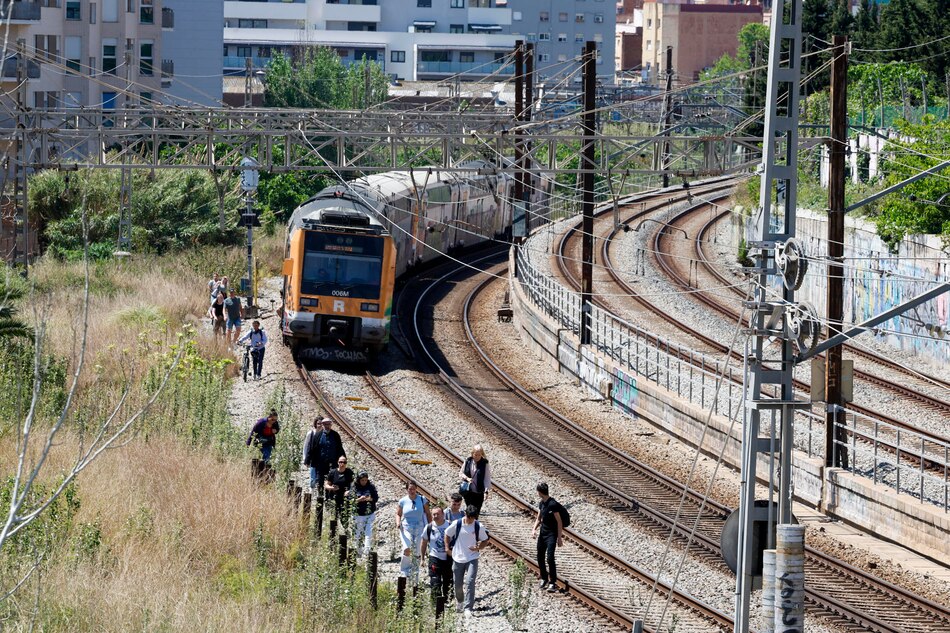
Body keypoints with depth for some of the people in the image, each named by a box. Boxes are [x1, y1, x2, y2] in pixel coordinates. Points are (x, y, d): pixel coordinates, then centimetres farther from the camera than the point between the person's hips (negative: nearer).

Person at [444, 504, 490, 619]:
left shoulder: (479, 527, -4)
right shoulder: (457, 524, -5)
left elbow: (484, 540, 7)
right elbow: (447, 534, 12)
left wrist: (478, 547, -12)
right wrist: (447, 547, 4)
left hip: (472, 559, -1)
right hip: (458, 558, 1)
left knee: (470, 582, -16)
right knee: (458, 584, 10)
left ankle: (467, 608, -18)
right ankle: (459, 602, 40)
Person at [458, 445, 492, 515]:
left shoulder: (484, 464, -9)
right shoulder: (468, 462, -2)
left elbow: (487, 478, -9)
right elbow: (461, 473, 10)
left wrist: (486, 491, -18)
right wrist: (467, 478, -11)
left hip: (479, 492, -2)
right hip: (468, 491, 2)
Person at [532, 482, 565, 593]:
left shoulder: (553, 504, -17)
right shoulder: (542, 503, 8)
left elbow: (559, 522, -15)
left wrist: (559, 538, -15)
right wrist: (534, 529, 0)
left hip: (551, 534, -8)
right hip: (542, 532, 8)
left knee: (550, 558, -16)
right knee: (540, 557, 12)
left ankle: (553, 582, -10)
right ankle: (544, 579, 29)